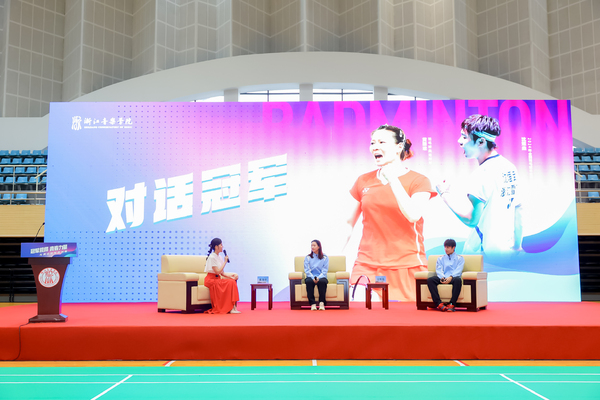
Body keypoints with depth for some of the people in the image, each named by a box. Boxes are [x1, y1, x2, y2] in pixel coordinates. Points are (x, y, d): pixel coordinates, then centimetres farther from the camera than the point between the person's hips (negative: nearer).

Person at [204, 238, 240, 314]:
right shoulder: (212, 257, -13)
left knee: (233, 281, -16)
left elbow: (222, 273, 13)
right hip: (211, 280, -8)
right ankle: (231, 308, -23)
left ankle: (234, 307, -23)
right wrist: (225, 262, -14)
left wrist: (230, 277, -3)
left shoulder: (219, 257, 13)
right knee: (230, 283, -25)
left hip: (217, 278, 8)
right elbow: (217, 272, -20)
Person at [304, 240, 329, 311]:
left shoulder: (325, 258, 10)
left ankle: (322, 303, -34)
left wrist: (319, 277, -17)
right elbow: (307, 270, 4)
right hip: (311, 277, 1)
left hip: (321, 277, -1)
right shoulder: (307, 258, 13)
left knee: (322, 282, -37)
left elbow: (324, 271, 2)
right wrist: (313, 278, -15)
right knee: (309, 281, -35)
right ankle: (312, 303, -36)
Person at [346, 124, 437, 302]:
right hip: (366, 266, 3)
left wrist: (393, 180, -15)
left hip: (406, 267, -2)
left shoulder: (418, 181, 0)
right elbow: (349, 223, 14)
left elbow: (413, 215, -17)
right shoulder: (364, 181, 9)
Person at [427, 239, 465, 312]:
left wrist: (451, 277, -21)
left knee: (458, 280, -40)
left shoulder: (460, 258, 16)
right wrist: (442, 277, -15)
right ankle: (439, 303, -35)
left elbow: (458, 270, -1)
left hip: (453, 278, -2)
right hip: (442, 279, 3)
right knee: (430, 280, -28)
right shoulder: (441, 258, 24)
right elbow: (438, 270, 8)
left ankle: (452, 304, -37)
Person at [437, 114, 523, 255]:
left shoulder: (483, 174, -19)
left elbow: (471, 219, -22)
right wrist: (517, 247, 22)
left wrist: (445, 194, -11)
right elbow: (518, 214, 14)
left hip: (484, 251, -8)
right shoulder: (510, 168, 8)